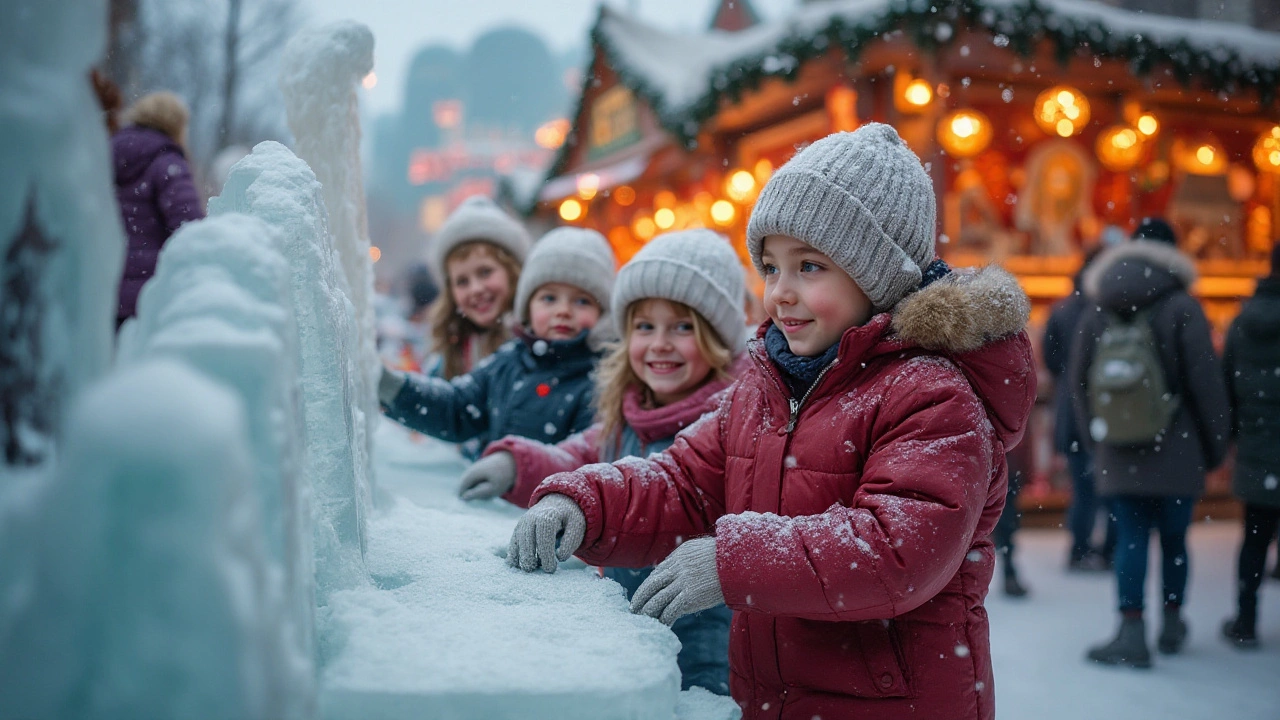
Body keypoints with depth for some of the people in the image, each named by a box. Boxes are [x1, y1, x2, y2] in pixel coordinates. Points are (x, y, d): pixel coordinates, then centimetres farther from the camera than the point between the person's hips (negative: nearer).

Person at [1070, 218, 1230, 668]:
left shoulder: (1096, 314, 5)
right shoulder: (1181, 309, -7)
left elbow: (1078, 383, 7)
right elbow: (1206, 382, -8)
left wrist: (1097, 443, 15)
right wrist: (1215, 445, 1)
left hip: (1118, 456, 2)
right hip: (1175, 453, -2)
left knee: (1130, 540, 3)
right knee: (1173, 540, 12)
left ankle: (1132, 632, -4)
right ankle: (1171, 624, 24)